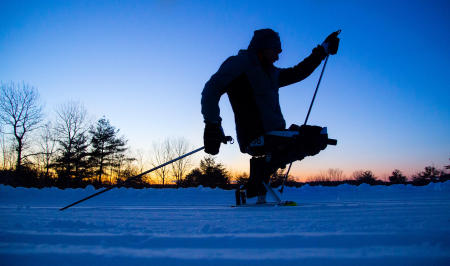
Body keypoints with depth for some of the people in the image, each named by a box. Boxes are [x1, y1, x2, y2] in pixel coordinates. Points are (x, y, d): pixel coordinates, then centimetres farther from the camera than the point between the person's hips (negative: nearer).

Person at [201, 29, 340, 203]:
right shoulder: (239, 63, 0)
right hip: (256, 138, -9)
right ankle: (266, 164, -9)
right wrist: (212, 125, -23)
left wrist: (324, 49, 37)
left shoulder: (271, 73, 24)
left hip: (271, 137, 9)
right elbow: (212, 89, -11)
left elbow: (297, 72, 36)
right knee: (318, 136, -15)